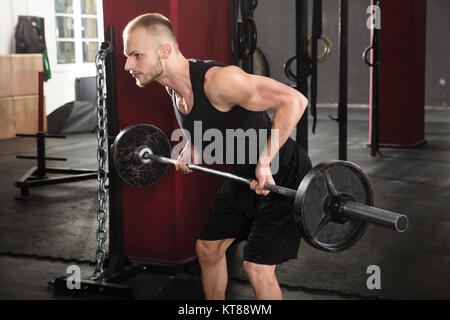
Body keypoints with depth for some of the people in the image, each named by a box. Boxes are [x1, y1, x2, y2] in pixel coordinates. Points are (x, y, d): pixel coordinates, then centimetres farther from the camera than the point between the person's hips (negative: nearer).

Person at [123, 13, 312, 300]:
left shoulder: (217, 79, -33)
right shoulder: (174, 87, -5)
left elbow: (294, 100, -34)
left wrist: (264, 161, -31)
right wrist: (191, 149, 4)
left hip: (282, 177, -8)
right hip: (243, 178, 9)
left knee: (257, 268, -9)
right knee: (208, 248, 15)